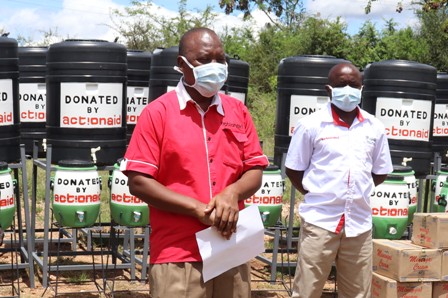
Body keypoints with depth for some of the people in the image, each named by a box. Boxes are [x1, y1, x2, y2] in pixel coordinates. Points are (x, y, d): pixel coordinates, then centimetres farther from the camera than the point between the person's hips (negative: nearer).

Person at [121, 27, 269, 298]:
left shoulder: (238, 111, 9)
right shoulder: (158, 112, -4)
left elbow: (255, 172, 10)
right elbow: (138, 182, -8)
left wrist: (232, 193, -12)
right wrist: (198, 208, -15)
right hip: (178, 256, -4)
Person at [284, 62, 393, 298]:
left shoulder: (374, 127, 6)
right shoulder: (311, 125, -3)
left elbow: (381, 172, 16)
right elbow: (293, 170, 3)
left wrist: (357, 192, 9)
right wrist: (316, 195, 1)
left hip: (359, 223, 3)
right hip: (320, 221, -3)